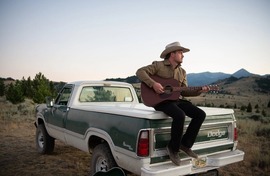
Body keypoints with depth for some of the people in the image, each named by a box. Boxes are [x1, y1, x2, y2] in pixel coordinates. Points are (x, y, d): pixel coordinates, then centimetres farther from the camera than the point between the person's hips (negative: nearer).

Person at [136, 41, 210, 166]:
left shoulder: (182, 72, 15)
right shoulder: (158, 65, -3)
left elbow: (184, 91, 13)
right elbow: (140, 71, -12)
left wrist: (199, 91, -2)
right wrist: (153, 84, -25)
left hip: (177, 100, 7)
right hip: (161, 100, -7)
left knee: (200, 114, -9)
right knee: (180, 116, -34)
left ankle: (185, 144, 4)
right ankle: (173, 148, -11)